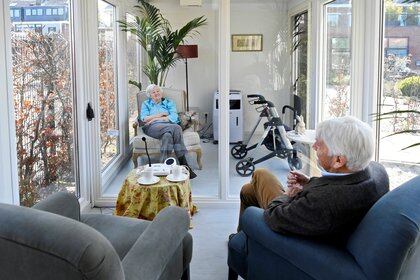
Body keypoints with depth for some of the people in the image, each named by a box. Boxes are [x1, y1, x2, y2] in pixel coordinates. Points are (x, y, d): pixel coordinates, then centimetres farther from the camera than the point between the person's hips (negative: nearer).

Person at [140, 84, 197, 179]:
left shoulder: (169, 102, 23)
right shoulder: (146, 104, 24)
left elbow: (174, 117, 4)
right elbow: (143, 119, 6)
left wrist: (157, 119, -4)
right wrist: (160, 115, 2)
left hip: (169, 126, 2)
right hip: (153, 128, -2)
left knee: (167, 135, -40)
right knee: (176, 128, -34)